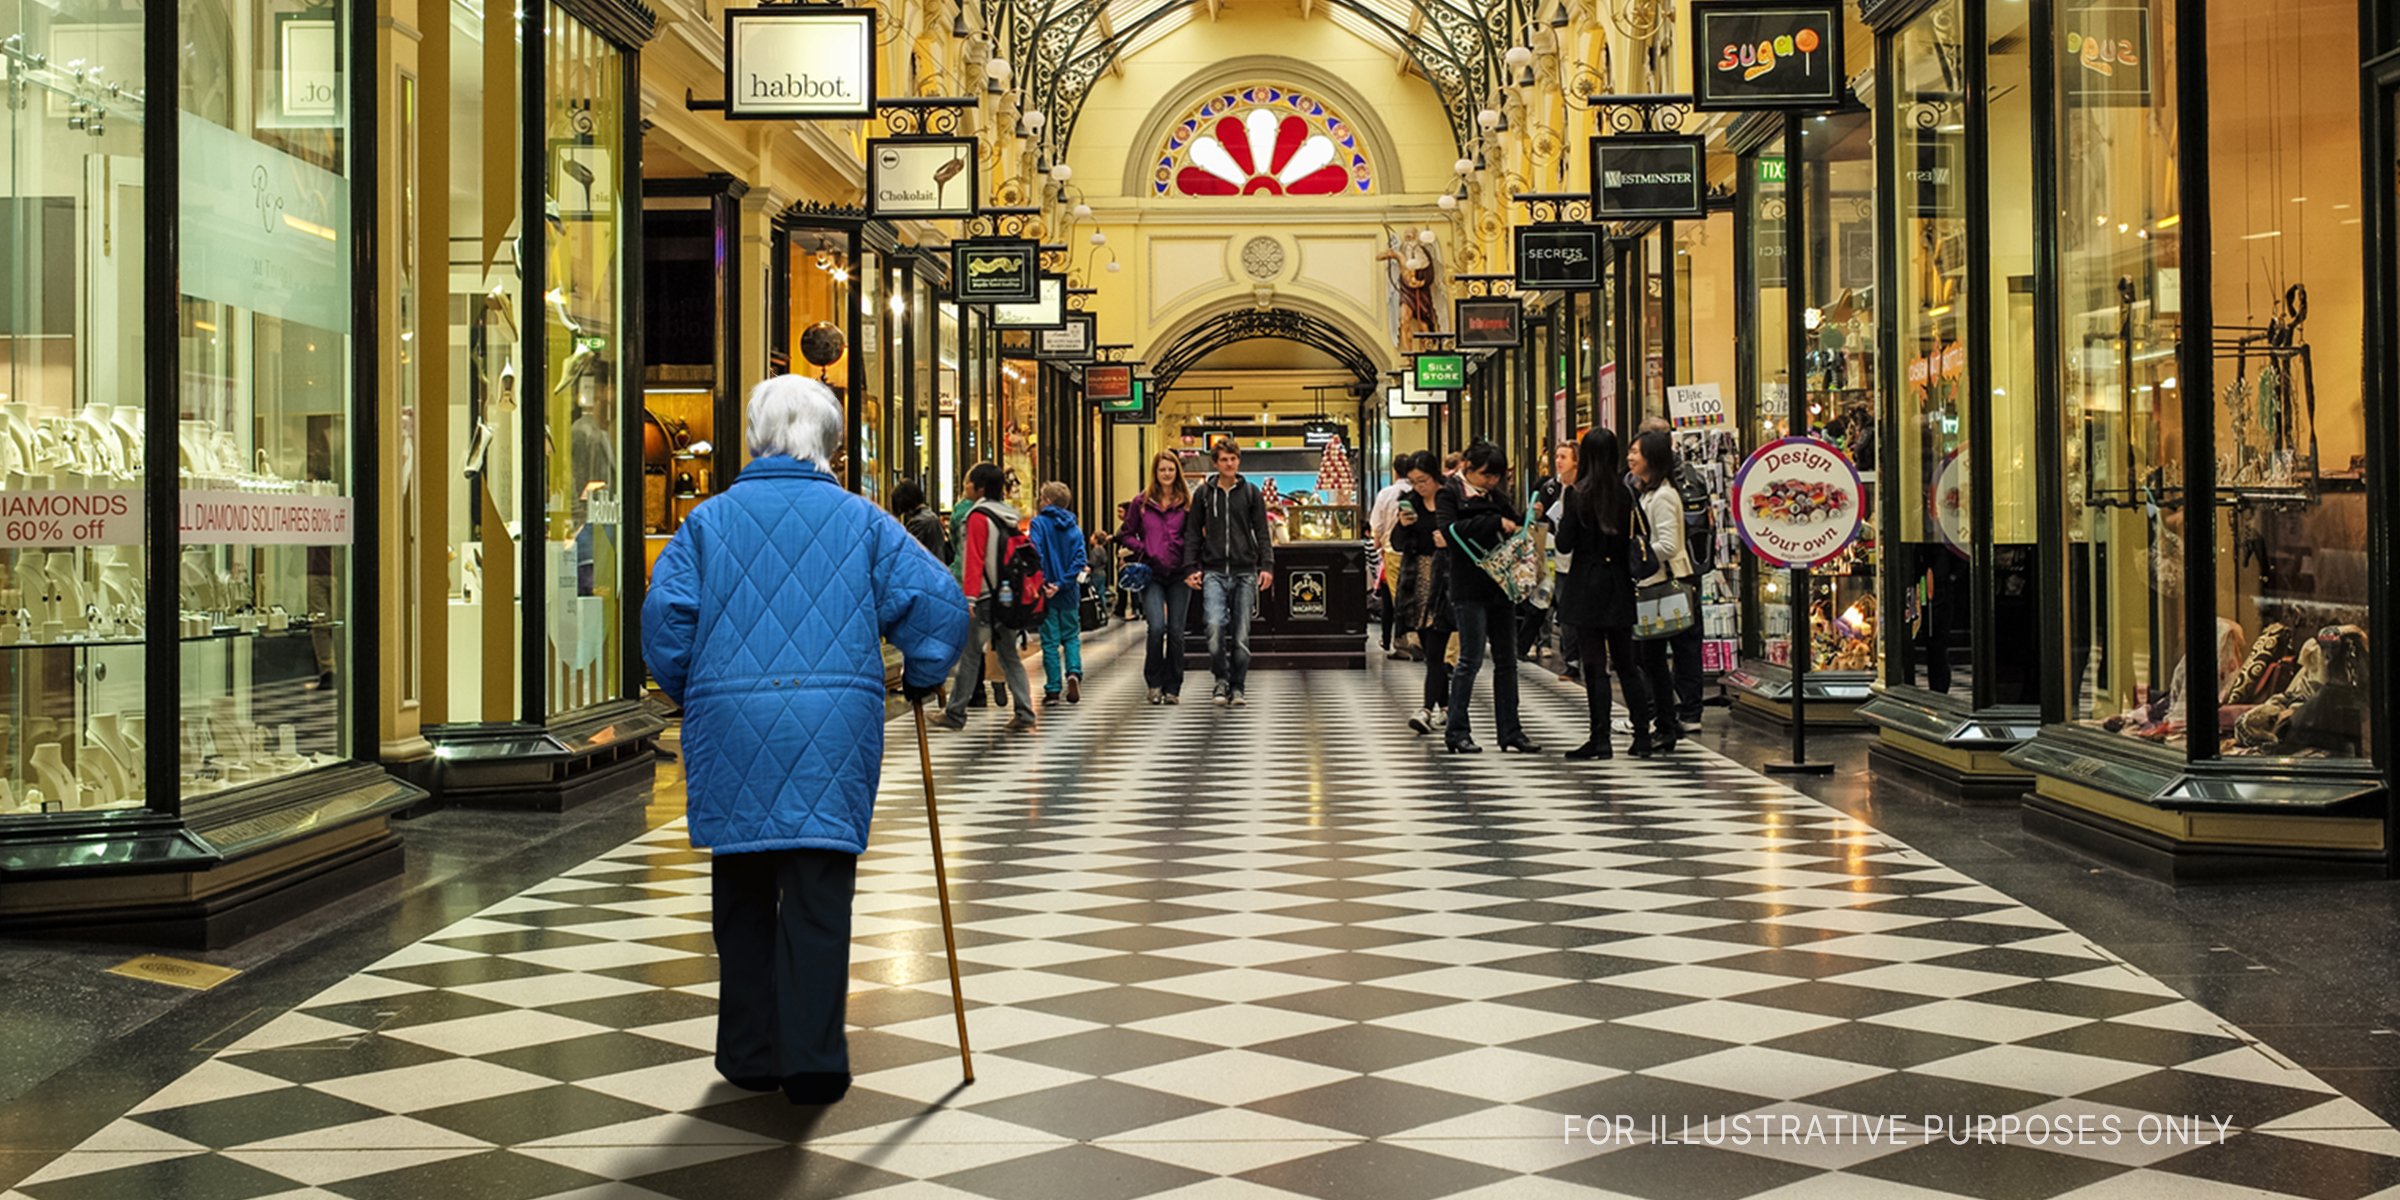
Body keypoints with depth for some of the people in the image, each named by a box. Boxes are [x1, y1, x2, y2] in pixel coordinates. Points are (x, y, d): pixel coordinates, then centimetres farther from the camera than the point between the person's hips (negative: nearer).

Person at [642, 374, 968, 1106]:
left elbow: (664, 614, -3)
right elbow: (937, 600, -2)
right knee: (819, 894, 1)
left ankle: (750, 1054, 20)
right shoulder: (861, 521, 6)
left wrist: (688, 696, 13)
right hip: (834, 731, -1)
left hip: (730, 726, 1)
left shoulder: (710, 520, 6)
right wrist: (921, 679, 14)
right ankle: (813, 1059, -2)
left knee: (743, 894, 13)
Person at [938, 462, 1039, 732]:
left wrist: (969, 597, -19)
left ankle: (955, 714, 7)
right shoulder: (1008, 517, 12)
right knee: (1009, 655, 10)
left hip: (986, 597, -7)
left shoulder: (979, 517, -10)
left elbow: (974, 560, -16)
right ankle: (1024, 713, 3)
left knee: (970, 655, 1)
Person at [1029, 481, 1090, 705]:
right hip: (1069, 593, 3)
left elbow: (1036, 555, -18)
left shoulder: (1039, 523, -6)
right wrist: (1062, 583, -10)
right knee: (1071, 636, 15)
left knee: (1050, 641, 4)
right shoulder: (1074, 527, 5)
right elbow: (1079, 561, -5)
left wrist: (1044, 583, -13)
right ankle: (1074, 672, -9)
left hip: (1047, 594, -3)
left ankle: (1053, 689, 4)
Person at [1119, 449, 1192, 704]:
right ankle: (1154, 683, 1)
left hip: (1179, 575, 1)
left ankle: (1173, 688, 12)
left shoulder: (1187, 503, 5)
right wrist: (1145, 550, -4)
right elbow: (1125, 534, 12)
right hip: (1152, 574, -1)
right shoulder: (1141, 502, 5)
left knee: (1176, 631, 2)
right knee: (1157, 626, -16)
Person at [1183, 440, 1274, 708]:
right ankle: (1221, 679, -1)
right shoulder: (1204, 493, 8)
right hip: (1214, 572, -1)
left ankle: (1237, 687, 13)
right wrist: (1190, 568, -1)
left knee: (1241, 634, 2)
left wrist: (1267, 565, -5)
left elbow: (1262, 532, 7)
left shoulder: (1251, 492, 8)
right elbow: (1193, 533, 9)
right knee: (1215, 625, -19)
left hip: (1245, 572, 1)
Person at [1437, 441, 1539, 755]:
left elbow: (1517, 526, 17)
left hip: (1500, 585, 6)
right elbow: (1449, 529, -20)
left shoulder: (1496, 497, 14)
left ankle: (1510, 730, 12)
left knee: (1506, 660, 7)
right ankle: (1456, 731, 3)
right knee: (1471, 658, -5)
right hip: (1469, 590, -6)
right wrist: (1495, 522, -23)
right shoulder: (1451, 495, -3)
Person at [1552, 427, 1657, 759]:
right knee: (1626, 663, 11)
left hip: (1587, 585, -4)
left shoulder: (1577, 494, -10)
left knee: (1594, 665, -1)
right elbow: (1634, 540, 2)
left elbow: (1564, 545, -8)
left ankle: (1601, 738, 0)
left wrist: (1560, 518, 7)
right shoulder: (1626, 493, 0)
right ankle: (1642, 735, 12)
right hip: (1619, 583, 4)